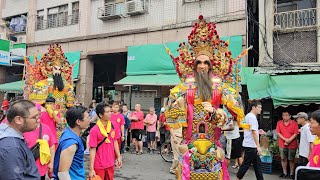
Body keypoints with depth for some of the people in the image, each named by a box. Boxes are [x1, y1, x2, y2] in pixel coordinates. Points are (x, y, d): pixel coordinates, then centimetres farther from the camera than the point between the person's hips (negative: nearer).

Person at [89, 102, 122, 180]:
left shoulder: (112, 126, -1)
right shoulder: (94, 130, -17)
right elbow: (92, 150, -14)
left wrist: (118, 157, 10)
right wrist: (91, 169, -14)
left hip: (110, 164, 5)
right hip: (99, 165, -5)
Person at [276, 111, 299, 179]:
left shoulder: (294, 123, -6)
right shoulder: (279, 123, 1)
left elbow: (295, 134, -9)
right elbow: (278, 133, -2)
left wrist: (289, 140, -18)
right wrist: (285, 139, -14)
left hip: (292, 145, -2)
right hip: (282, 144, 2)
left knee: (291, 160, 5)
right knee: (283, 159, 9)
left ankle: (291, 174, 17)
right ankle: (285, 173, 20)